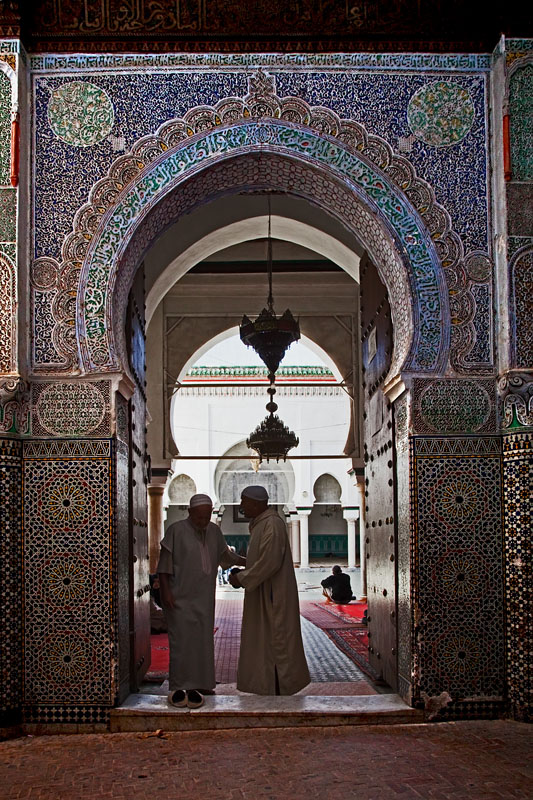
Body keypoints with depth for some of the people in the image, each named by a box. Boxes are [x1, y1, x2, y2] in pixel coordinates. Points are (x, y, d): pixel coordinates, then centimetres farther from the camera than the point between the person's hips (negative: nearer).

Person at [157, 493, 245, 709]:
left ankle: (199, 685, 16)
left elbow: (225, 555, 23)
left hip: (204, 598, 6)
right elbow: (165, 563, -8)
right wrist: (166, 591, -14)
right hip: (180, 597, -6)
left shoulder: (214, 531, 8)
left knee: (203, 640, 7)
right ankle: (178, 688, -1)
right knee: (182, 641, -6)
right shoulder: (177, 531, -9)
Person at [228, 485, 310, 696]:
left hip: (273, 597, -10)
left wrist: (241, 578, -16)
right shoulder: (260, 523, 14)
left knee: (274, 641, -4)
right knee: (264, 643, 13)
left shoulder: (272, 524, -18)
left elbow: (270, 562, -24)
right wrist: (243, 572, 8)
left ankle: (279, 689, 3)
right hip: (263, 596, 10)